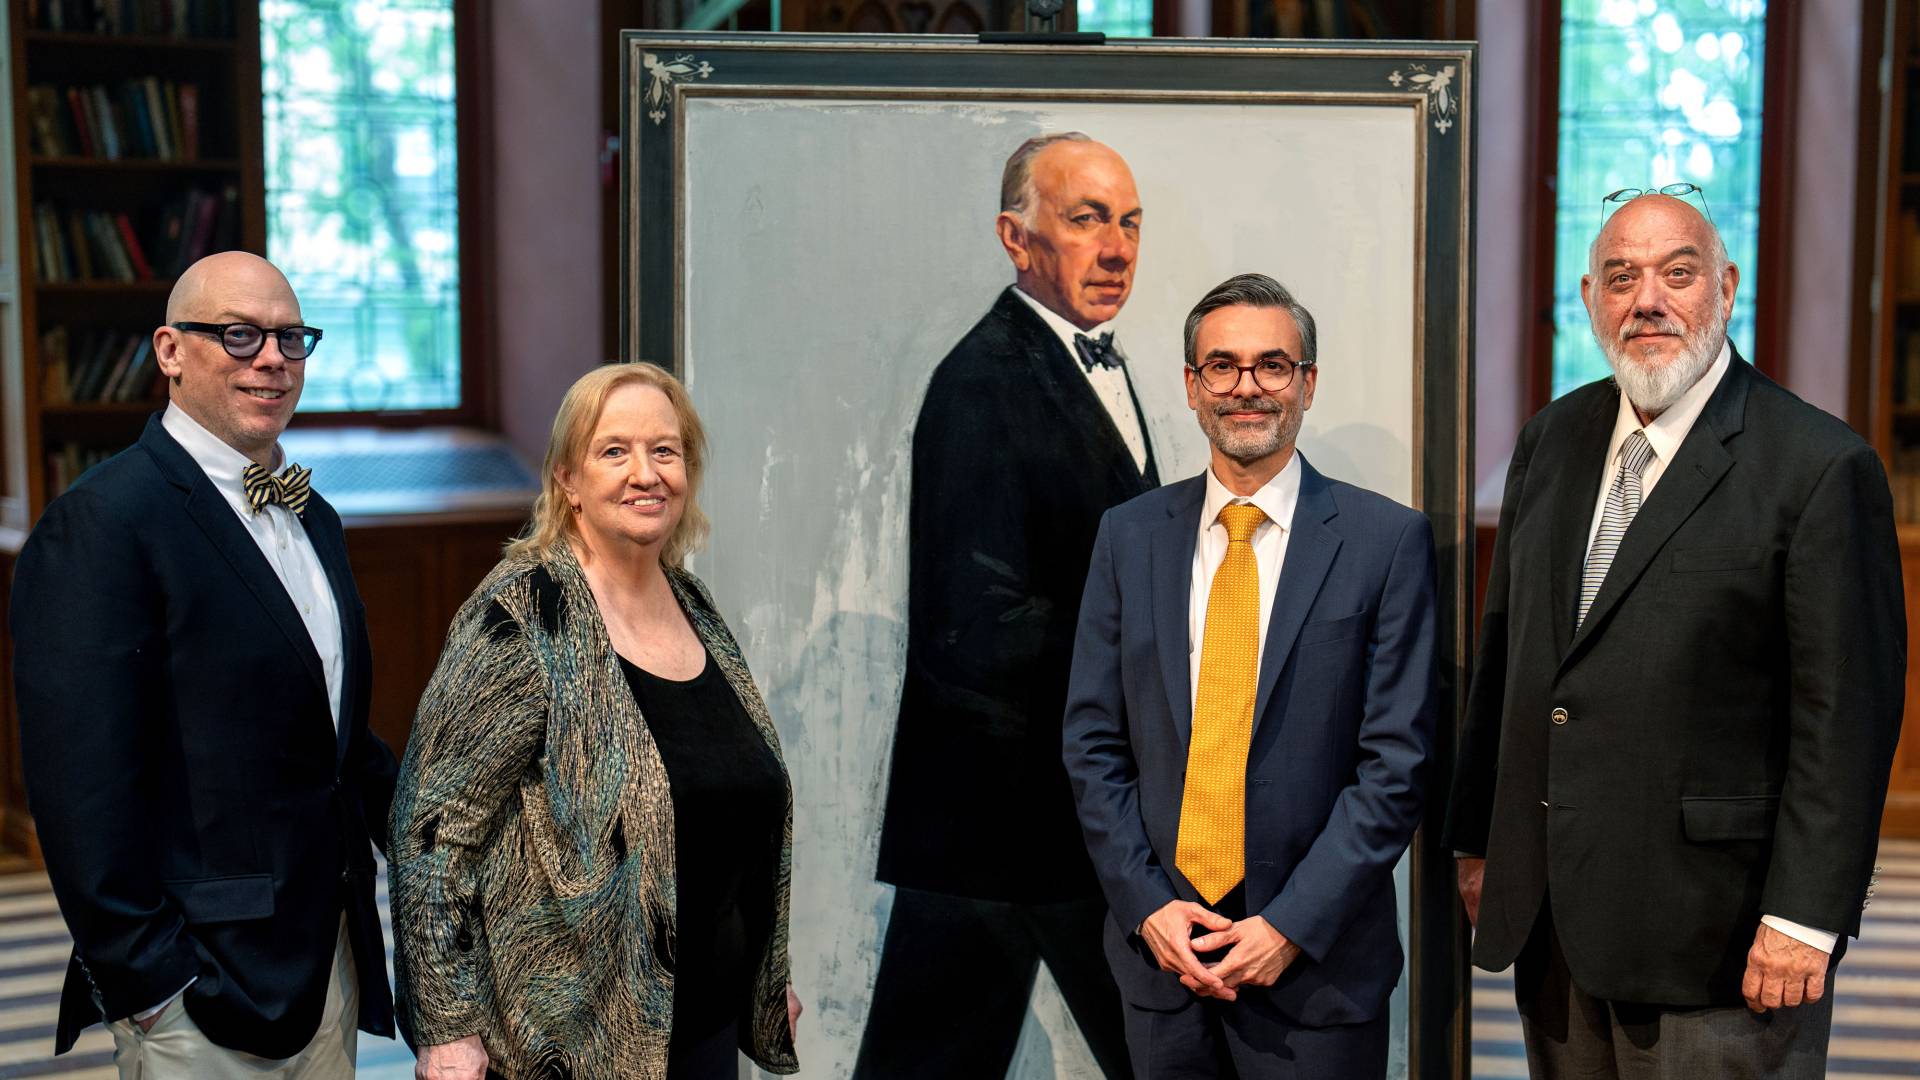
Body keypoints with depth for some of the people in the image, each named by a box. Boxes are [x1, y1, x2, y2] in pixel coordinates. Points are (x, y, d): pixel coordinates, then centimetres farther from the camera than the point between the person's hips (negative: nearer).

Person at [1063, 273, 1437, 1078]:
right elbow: (1093, 743, 5)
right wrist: (1148, 905, -6)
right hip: (1159, 952, 3)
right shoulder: (1129, 536, 5)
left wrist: (1291, 926, -12)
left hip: (1315, 961, -2)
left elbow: (1397, 761, -7)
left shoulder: (1387, 541, -4)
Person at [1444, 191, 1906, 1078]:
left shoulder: (1820, 466, -10)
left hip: (1713, 930, -6)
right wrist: (1479, 838, 14)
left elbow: (1848, 712, -13)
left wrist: (1806, 917, -16)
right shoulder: (1550, 441, 10)